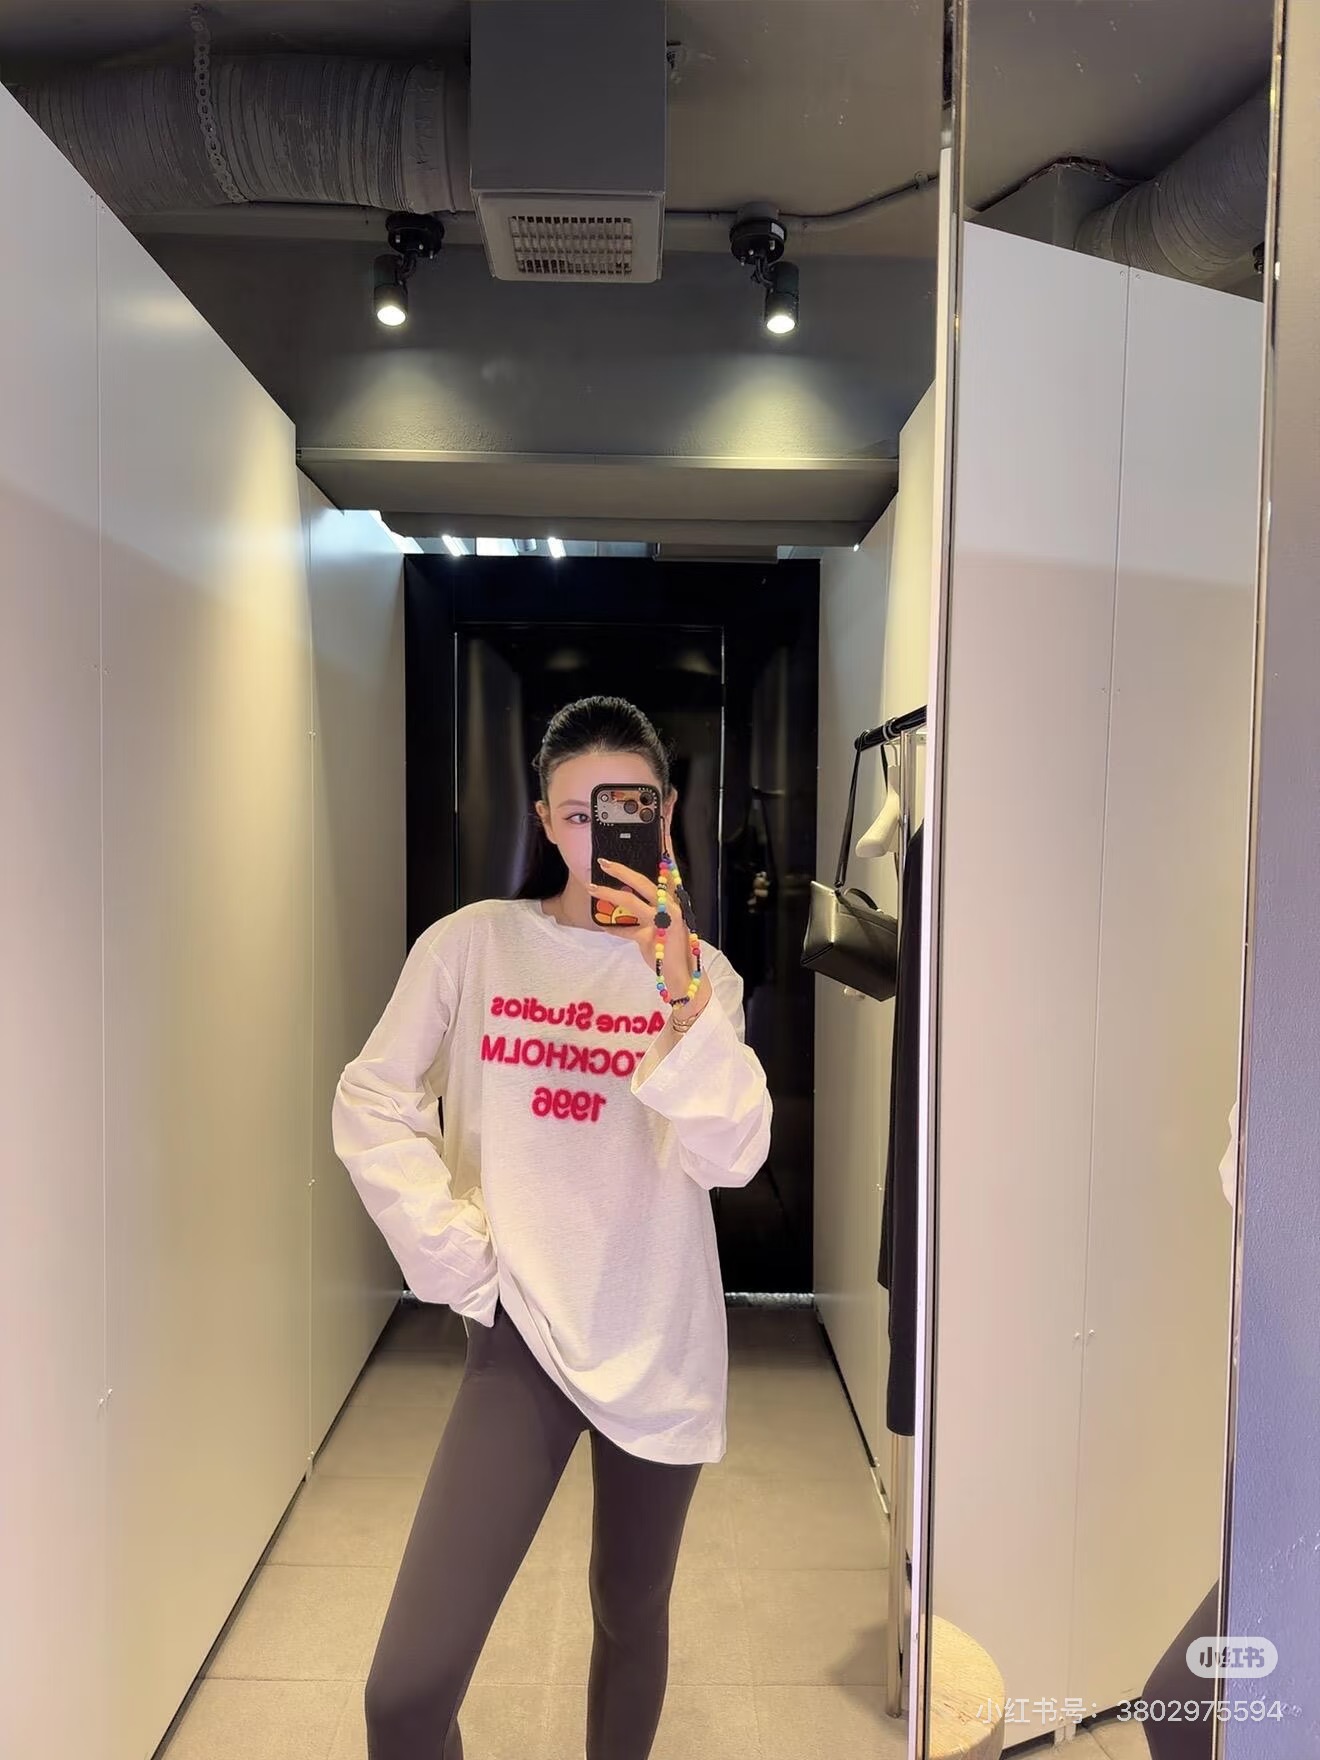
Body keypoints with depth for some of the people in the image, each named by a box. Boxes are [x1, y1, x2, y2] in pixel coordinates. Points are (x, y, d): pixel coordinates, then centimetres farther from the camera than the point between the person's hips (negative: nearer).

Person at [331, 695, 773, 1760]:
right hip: (522, 1336, -1)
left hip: (661, 1348, 2)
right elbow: (371, 1109, -2)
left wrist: (679, 991, -27)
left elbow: (733, 1159, -14)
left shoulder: (701, 973, -1)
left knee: (633, 1613, 20)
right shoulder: (473, 944, -4)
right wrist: (455, 1253, -9)